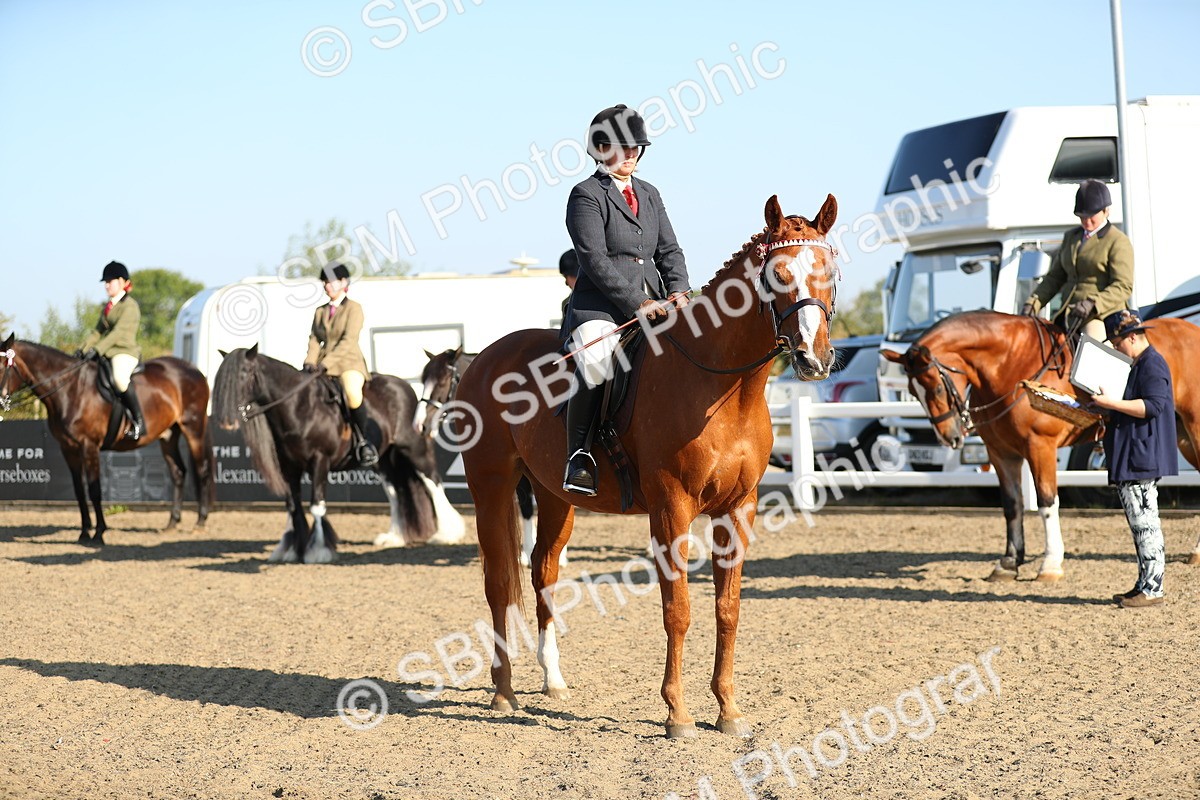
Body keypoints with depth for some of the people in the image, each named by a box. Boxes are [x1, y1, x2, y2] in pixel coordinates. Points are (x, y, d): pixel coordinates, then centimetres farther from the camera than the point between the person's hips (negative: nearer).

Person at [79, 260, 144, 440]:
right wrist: (83, 349, 1)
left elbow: (118, 332, -18)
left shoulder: (130, 306, -8)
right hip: (107, 354, 10)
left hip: (125, 352, -10)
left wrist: (97, 350, -26)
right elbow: (98, 332, 18)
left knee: (120, 377, -38)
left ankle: (139, 422, -32)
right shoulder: (107, 308, 19)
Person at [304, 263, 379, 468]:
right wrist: (310, 361, -9)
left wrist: (326, 363, -21)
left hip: (349, 361, -6)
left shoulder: (354, 308, -1)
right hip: (323, 365, 6)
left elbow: (348, 340, -12)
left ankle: (363, 441, -17)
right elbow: (314, 339, 11)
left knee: (352, 394, -35)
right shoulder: (320, 312, 17)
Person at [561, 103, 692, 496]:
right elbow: (595, 260, -12)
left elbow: (669, 250, 17)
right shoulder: (587, 195, -2)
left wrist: (679, 291, -3)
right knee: (594, 363, -34)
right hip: (599, 306, -7)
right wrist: (636, 303, -18)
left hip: (653, 306, 7)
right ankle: (578, 458, -23)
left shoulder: (650, 195, 20)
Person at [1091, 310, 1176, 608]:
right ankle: (1145, 584, 19)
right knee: (1139, 523, 14)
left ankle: (1152, 589, -8)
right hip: (1132, 459, 11)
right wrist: (1107, 407, 14)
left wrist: (1113, 403, -25)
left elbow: (1153, 405, -24)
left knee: (1144, 522, -10)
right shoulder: (1138, 364, 20)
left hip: (1142, 458, -11)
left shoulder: (1152, 365, -13)